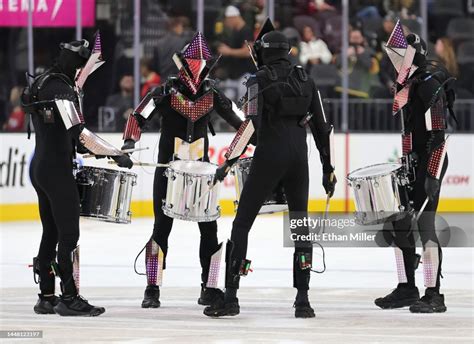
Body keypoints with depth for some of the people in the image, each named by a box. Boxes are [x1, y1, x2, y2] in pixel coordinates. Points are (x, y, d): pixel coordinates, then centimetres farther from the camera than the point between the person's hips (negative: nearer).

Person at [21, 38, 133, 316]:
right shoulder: (61, 89, -17)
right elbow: (77, 132, -25)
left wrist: (91, 149, 12)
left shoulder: (44, 83, 14)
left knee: (51, 232, 12)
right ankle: (69, 298, -6)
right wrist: (115, 154, -22)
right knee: (69, 233, -6)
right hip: (57, 169, -10)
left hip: (40, 167, 10)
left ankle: (47, 297, 14)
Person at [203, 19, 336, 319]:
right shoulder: (305, 80, 11)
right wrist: (328, 168, 17)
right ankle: (303, 300, 5)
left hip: (269, 157, -4)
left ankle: (231, 297, -3)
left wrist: (229, 160, -13)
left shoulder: (259, 80, -3)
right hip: (299, 158, 4)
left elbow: (251, 123, -15)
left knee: (242, 223, 3)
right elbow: (321, 126, 11)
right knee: (300, 225, 14)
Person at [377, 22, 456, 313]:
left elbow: (437, 135, -20)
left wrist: (432, 176, -24)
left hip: (430, 162, -10)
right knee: (400, 223, 11)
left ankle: (434, 295, -11)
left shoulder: (429, 85, -15)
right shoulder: (404, 85, 15)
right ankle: (407, 288, 21)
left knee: (425, 225, -13)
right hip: (409, 164, 10)